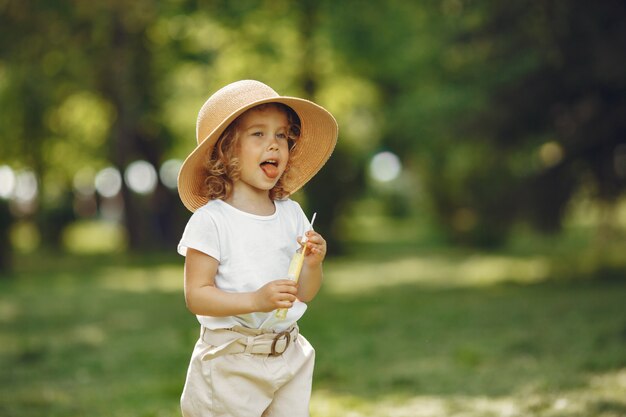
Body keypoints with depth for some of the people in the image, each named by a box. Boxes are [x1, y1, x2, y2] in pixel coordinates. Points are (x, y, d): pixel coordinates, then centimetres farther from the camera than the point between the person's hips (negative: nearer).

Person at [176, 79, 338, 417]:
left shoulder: (291, 214, 5)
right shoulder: (211, 220, -12)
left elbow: (304, 294, 10)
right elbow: (196, 295, -15)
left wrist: (312, 264, -10)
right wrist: (256, 300, -26)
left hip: (289, 356, 5)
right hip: (231, 362, -5)